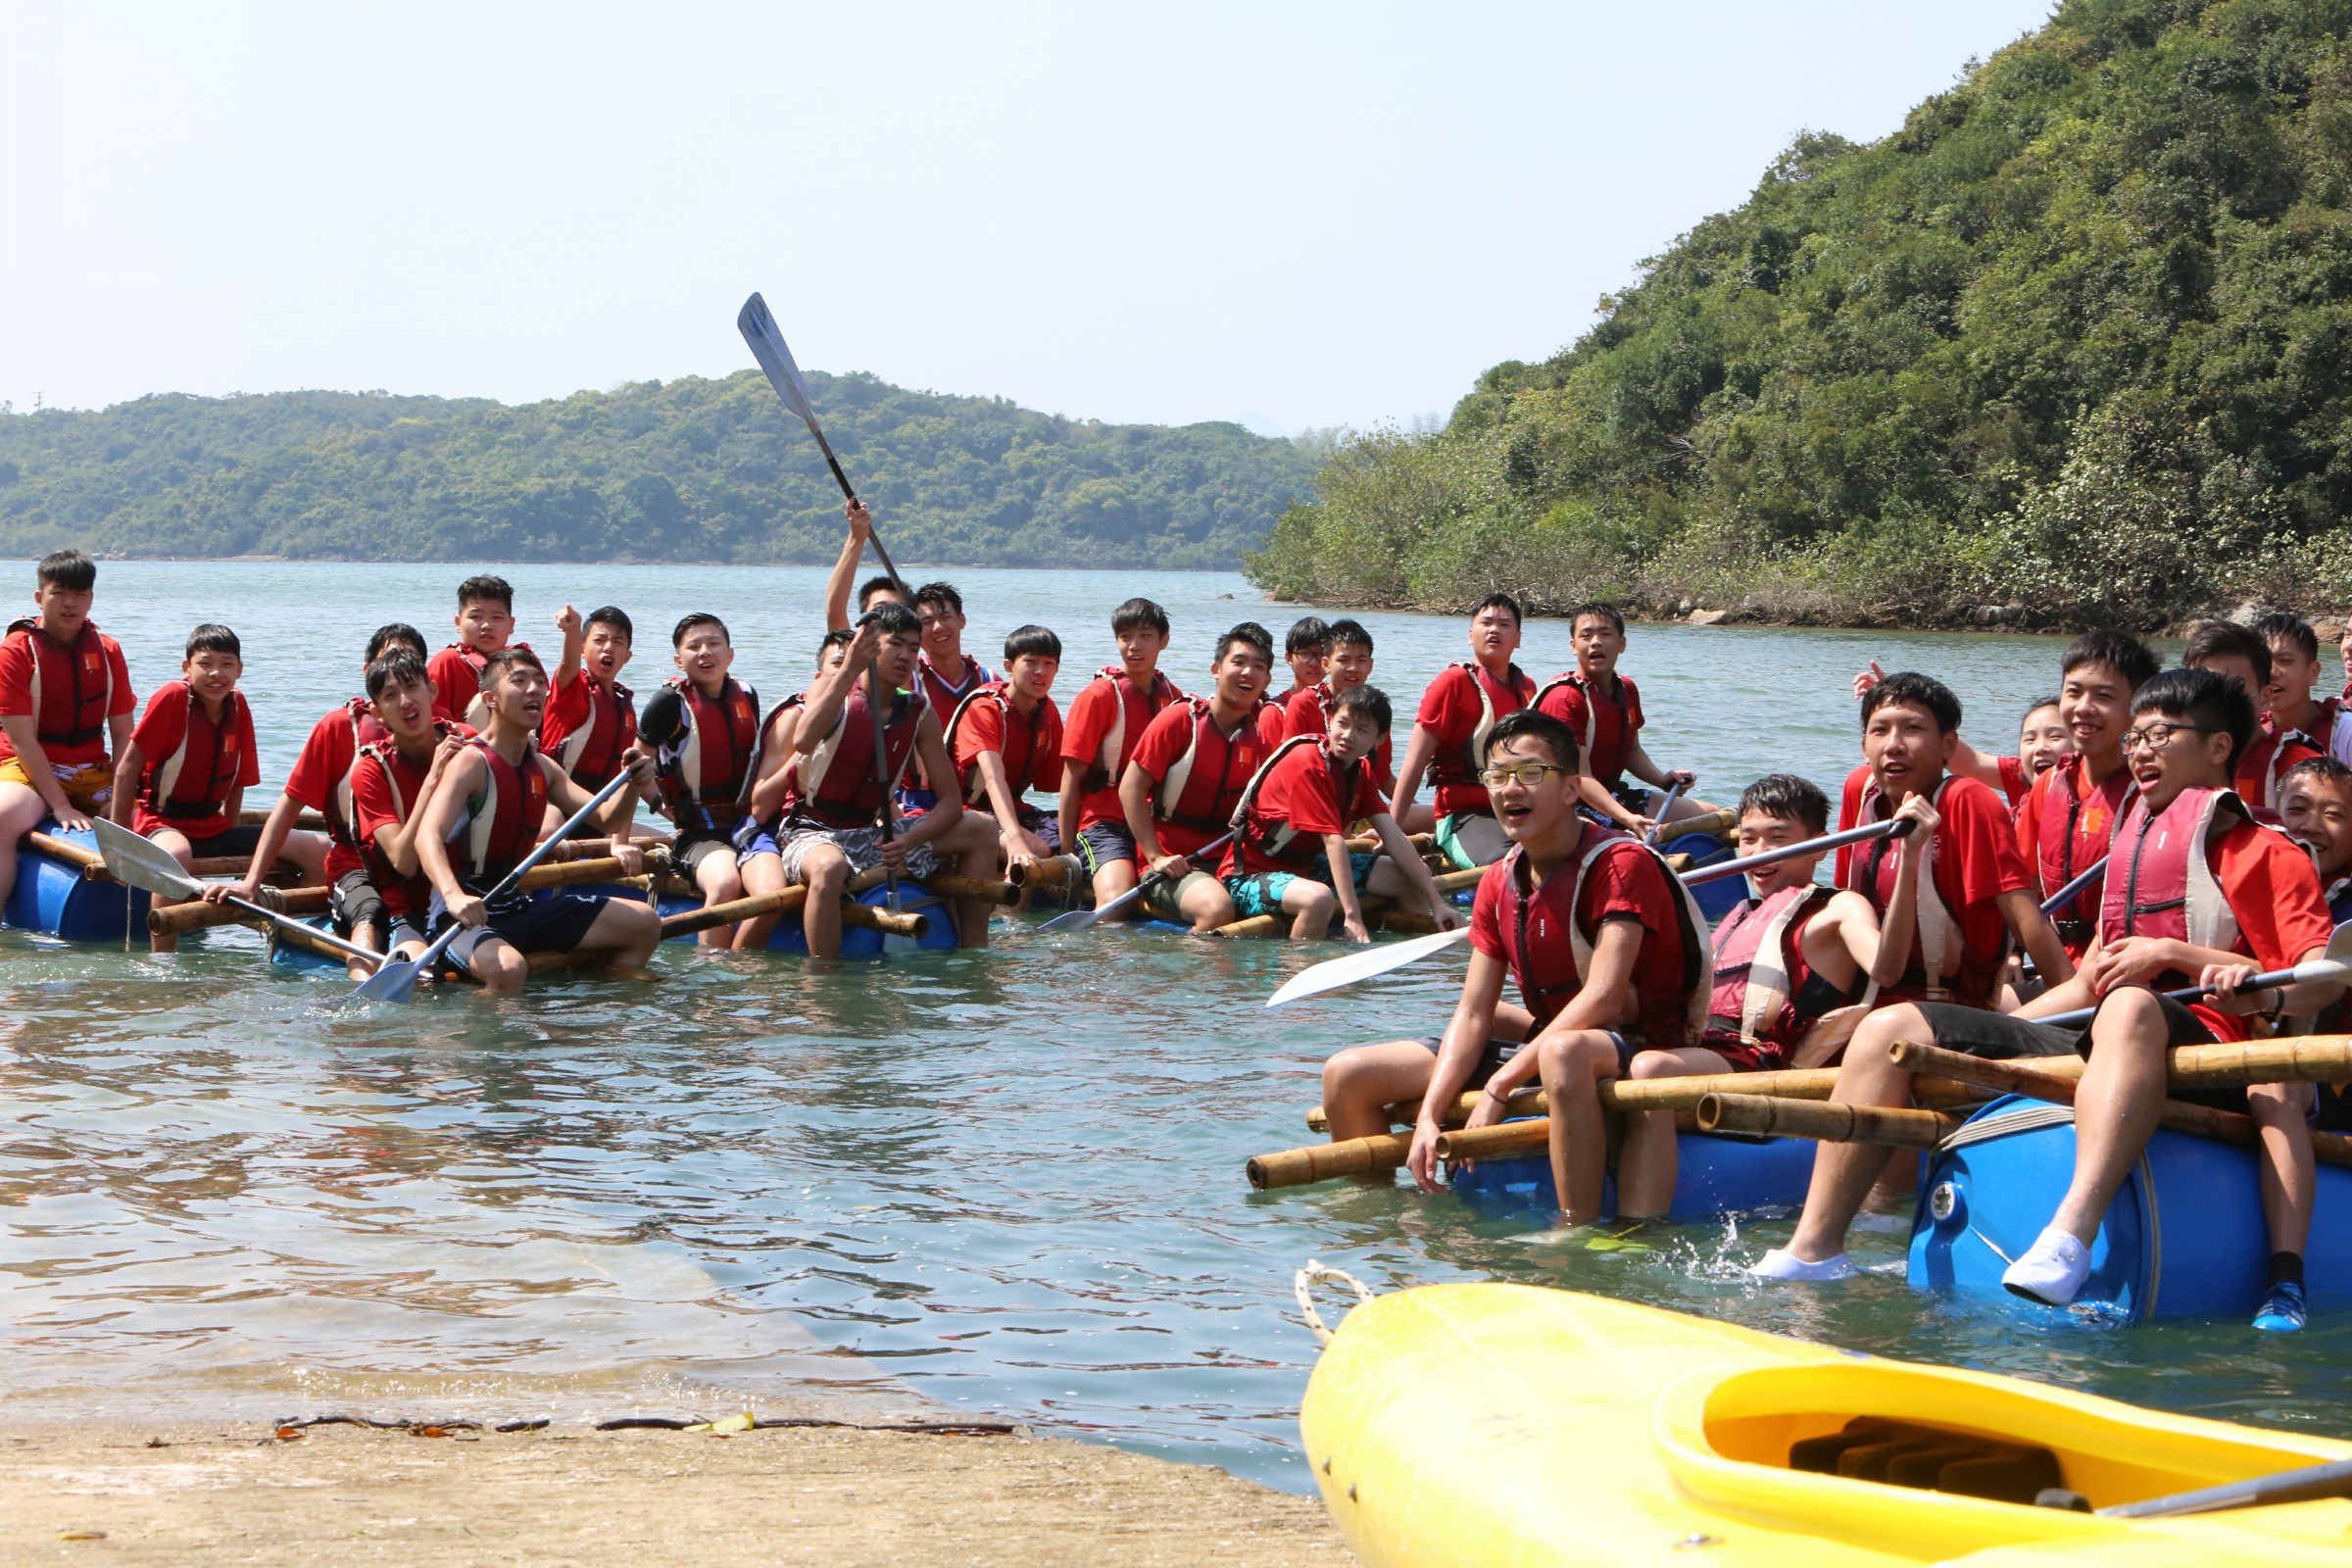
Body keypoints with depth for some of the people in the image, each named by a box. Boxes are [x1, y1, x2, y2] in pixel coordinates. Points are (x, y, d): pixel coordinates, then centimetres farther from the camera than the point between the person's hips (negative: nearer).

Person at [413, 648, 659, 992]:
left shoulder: (543, 767, 11)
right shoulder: (471, 761, -15)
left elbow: (605, 819, 10)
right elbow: (427, 835, -30)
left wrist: (633, 785, -13)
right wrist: (453, 895, -49)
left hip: (522, 904, 8)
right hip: (468, 914, -8)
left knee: (645, 924, 7)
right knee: (508, 969, -41)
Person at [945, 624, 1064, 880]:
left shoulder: (1048, 712, 5)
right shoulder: (984, 708, -17)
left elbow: (1062, 782, 2)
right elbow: (993, 779, -34)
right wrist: (1015, 839, -49)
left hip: (1013, 809, 7)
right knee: (1037, 850, -33)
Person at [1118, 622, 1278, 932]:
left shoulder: (1260, 736, 9)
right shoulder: (1182, 718, -6)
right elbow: (1131, 787, -9)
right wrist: (1156, 857, -16)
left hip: (1228, 863, 7)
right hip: (1174, 866, -7)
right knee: (1218, 908, -37)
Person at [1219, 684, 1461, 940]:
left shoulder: (1360, 769, 4)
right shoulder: (1308, 764, -23)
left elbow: (1394, 838, 0)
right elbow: (1334, 842, -29)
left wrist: (1436, 902, -7)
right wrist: (1352, 916, -33)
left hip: (1305, 866, 9)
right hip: (1250, 876, -9)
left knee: (1414, 876, 5)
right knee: (1319, 898, -41)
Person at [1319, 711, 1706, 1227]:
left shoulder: (1621, 864, -16)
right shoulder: (1498, 884, 6)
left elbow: (1602, 999, -25)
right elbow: (1473, 1014, 3)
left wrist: (1498, 1087, -24)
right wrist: (1428, 1117, -11)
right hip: (1538, 1046, 7)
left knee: (1564, 1052, -45)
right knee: (1346, 1076, 1)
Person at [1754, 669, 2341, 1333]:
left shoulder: (2268, 854, 8)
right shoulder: (2132, 850, 30)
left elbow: (2323, 980, -7)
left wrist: (2171, 954, -13)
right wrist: (1977, 1040, 21)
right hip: (2087, 1041, 8)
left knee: (2130, 1007, -43)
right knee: (1891, 1027, -3)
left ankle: (2070, 1236, -61)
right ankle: (1815, 1248, -15)